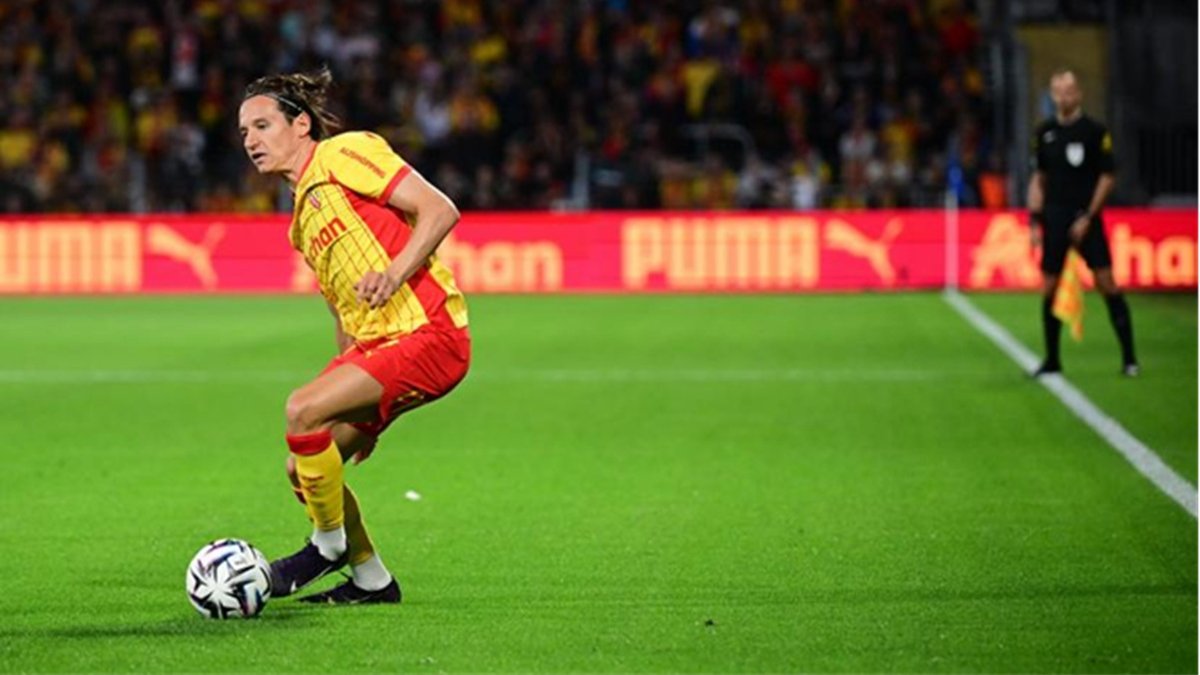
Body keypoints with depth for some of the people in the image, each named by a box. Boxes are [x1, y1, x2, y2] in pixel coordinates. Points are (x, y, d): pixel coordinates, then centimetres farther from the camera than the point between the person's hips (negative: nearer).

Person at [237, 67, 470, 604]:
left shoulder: (345, 154, -4)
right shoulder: (303, 217, 23)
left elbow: (440, 210, -13)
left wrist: (394, 273, -27)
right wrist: (361, 411, 29)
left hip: (426, 334, -9)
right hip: (376, 341, 9)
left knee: (303, 411, -21)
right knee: (304, 468, 5)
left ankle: (329, 545, -2)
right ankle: (371, 580, 20)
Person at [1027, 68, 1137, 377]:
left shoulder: (1095, 131, -3)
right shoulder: (1045, 132, 8)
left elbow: (1107, 178, -3)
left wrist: (1087, 218, -9)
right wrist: (1035, 221, 7)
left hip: (1085, 218, -4)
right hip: (1054, 219, 4)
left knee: (1106, 282, -11)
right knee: (1049, 289, 3)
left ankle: (1129, 357, -6)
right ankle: (1052, 360, 15)